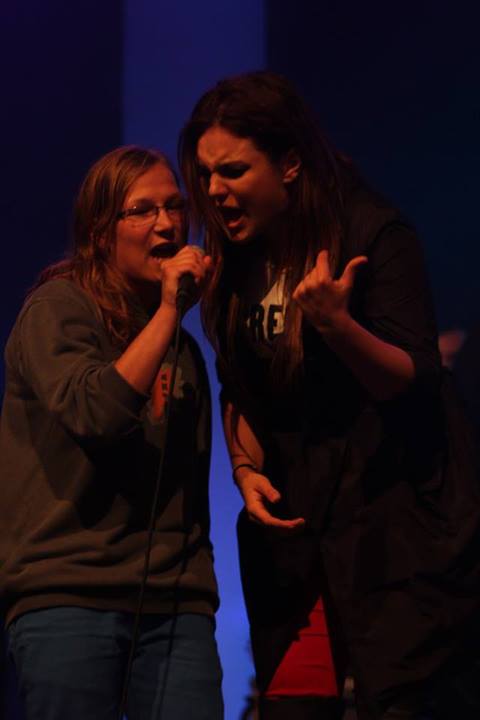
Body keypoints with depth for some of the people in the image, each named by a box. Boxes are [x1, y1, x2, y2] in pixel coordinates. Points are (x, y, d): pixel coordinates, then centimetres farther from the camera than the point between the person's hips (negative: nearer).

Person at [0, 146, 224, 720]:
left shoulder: (183, 347, 20)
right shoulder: (56, 308, 0)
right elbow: (95, 413, -16)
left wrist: (196, 587, 14)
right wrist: (168, 312, -11)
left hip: (176, 606, 5)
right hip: (68, 595, -5)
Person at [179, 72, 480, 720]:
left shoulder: (374, 235, -10)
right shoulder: (238, 263, 8)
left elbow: (410, 380, -16)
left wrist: (336, 324, -33)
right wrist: (246, 469, 2)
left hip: (396, 525, -5)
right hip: (296, 528, 6)